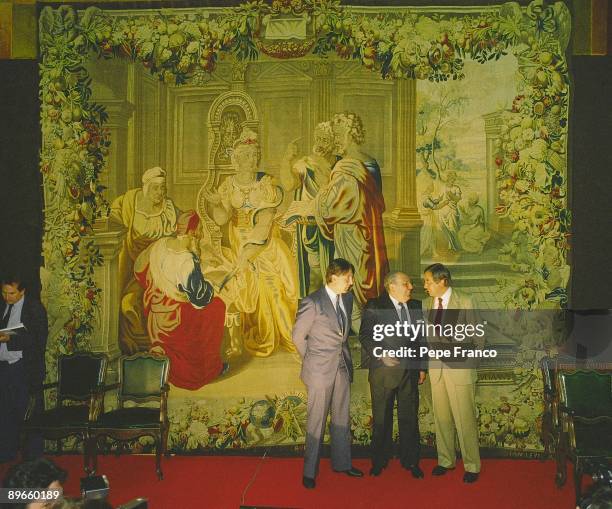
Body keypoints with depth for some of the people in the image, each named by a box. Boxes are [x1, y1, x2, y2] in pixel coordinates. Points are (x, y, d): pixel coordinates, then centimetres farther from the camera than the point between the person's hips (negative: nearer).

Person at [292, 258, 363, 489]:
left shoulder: (348, 299, 5)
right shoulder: (312, 302, -15)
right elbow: (298, 336, -5)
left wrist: (345, 356, 12)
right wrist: (312, 360, 3)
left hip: (342, 367, 6)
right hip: (320, 371, -6)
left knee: (342, 418, 15)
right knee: (316, 421, 3)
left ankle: (342, 463, 30)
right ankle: (310, 471, 15)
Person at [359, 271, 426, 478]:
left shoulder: (416, 306, 8)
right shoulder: (374, 306, -6)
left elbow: (421, 337, 13)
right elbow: (365, 335, -7)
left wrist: (422, 367, 11)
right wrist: (381, 355, -17)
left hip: (409, 371, 4)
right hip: (384, 370, -3)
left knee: (409, 417, 9)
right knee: (381, 418, 8)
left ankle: (410, 461, 22)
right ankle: (380, 460, 23)